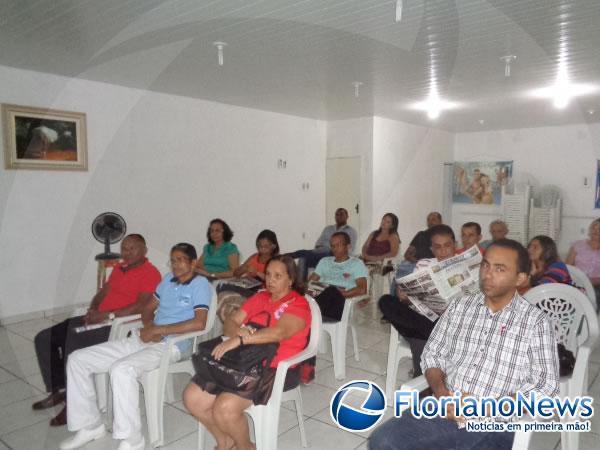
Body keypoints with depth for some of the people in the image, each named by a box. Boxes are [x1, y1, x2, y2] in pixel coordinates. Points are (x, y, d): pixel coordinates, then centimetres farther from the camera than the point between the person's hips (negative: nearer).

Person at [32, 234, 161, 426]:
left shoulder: (150, 273, -10)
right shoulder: (118, 268, 19)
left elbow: (141, 305, -20)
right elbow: (103, 292, 19)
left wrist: (108, 315, -23)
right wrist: (92, 310, -2)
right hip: (98, 319, 9)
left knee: (74, 343, -29)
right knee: (43, 338, 3)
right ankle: (57, 390, 12)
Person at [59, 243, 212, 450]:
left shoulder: (200, 284, -7)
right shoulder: (168, 279, 16)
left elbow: (199, 323, -21)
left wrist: (159, 330, -17)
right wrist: (148, 326, -3)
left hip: (170, 345, -8)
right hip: (142, 339, 8)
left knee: (121, 370, -36)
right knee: (77, 359, 2)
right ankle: (90, 425, 13)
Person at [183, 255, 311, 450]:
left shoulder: (298, 304, -7)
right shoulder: (259, 297, 14)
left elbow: (280, 332, -26)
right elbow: (230, 322, 8)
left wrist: (239, 340, -34)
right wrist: (238, 330, -17)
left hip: (275, 369, -7)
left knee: (225, 408, -26)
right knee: (192, 398, -4)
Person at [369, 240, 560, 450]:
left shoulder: (536, 321, -1)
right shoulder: (459, 307, 10)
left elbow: (545, 388, -6)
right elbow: (432, 355, 13)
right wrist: (441, 392, -7)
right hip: (446, 411, 4)